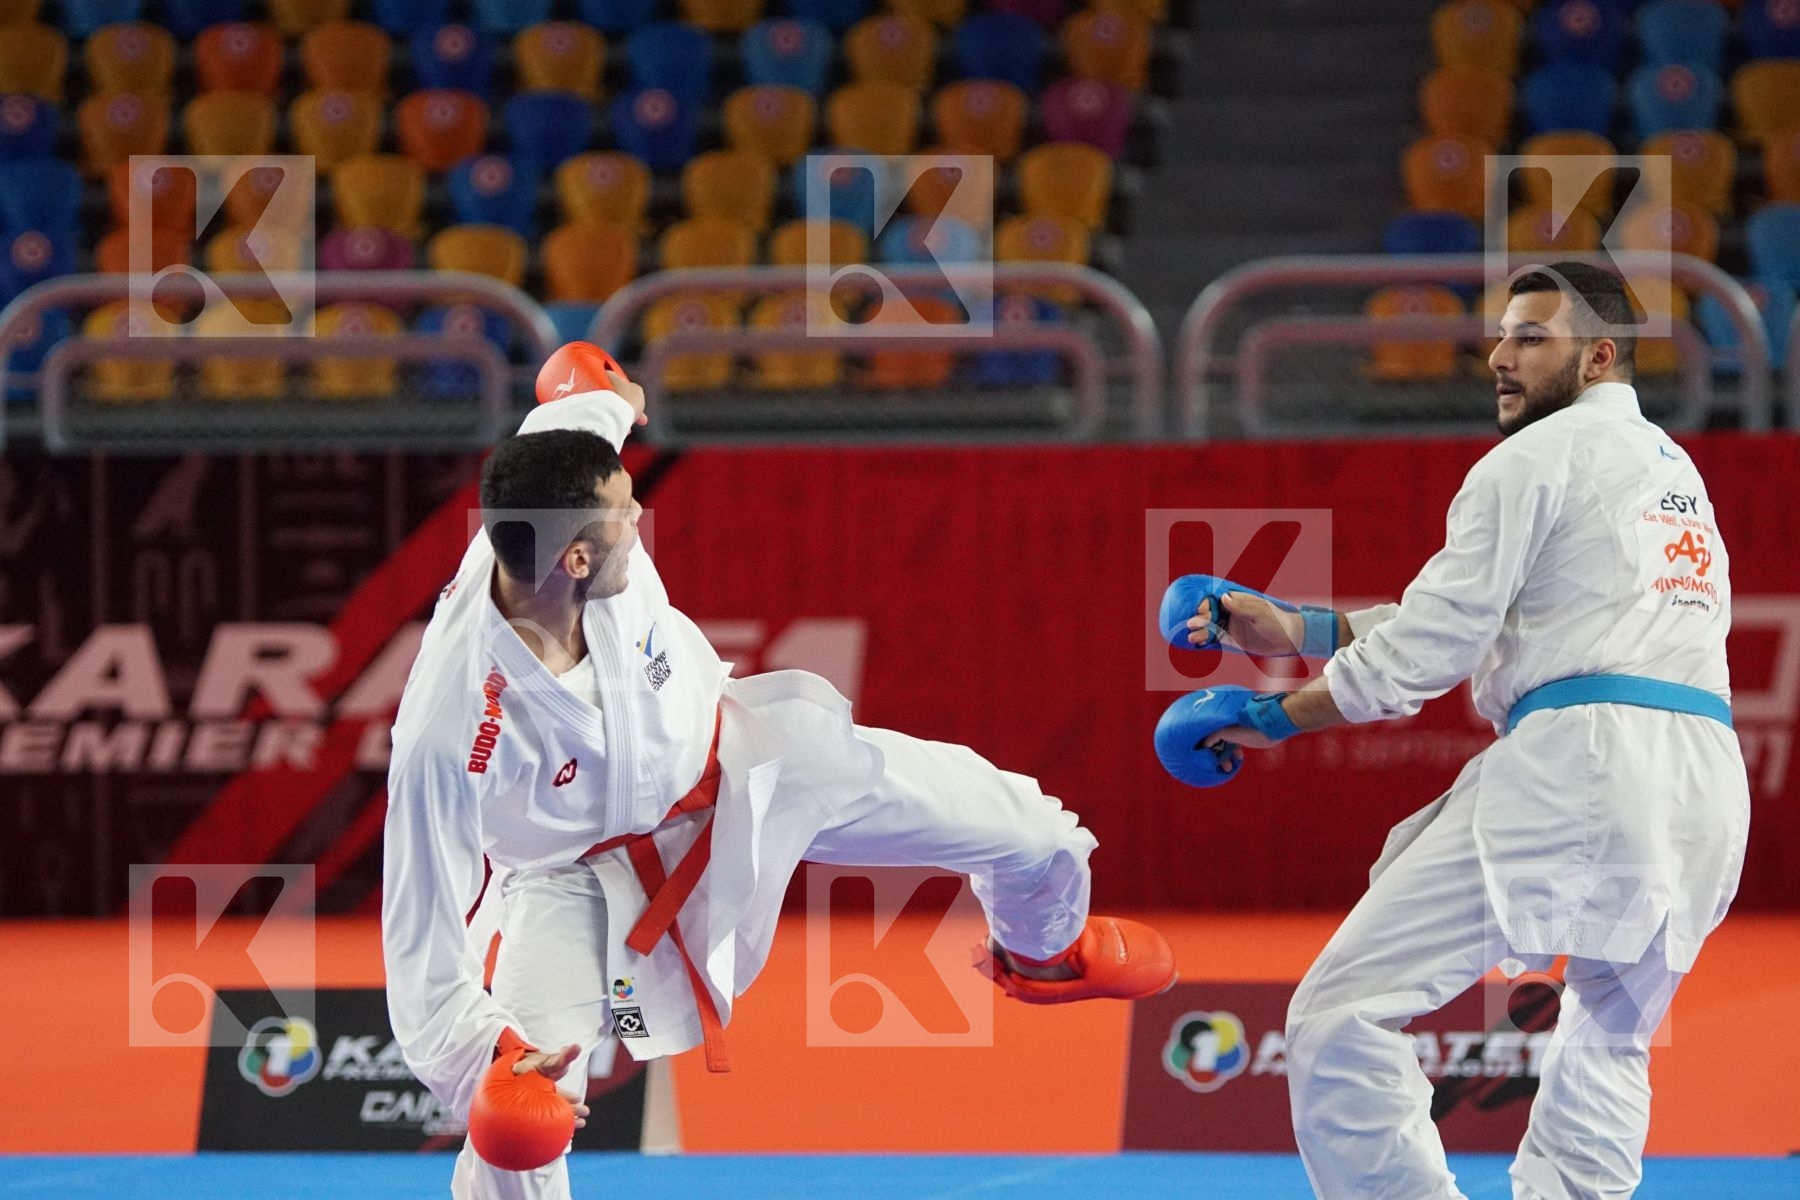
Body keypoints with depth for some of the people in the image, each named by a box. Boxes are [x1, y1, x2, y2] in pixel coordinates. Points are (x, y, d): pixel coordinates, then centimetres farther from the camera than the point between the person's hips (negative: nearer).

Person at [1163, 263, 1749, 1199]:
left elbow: (1434, 641, -1)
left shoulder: (1537, 457, 1)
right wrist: (1295, 630, 22)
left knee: (1342, 1020, -9)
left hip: (1581, 765, -9)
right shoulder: (1674, 468, 27)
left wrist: (1280, 717, 12)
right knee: (1609, 1042, 29)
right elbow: (1475, 621, 25)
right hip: (1706, 790, 9)